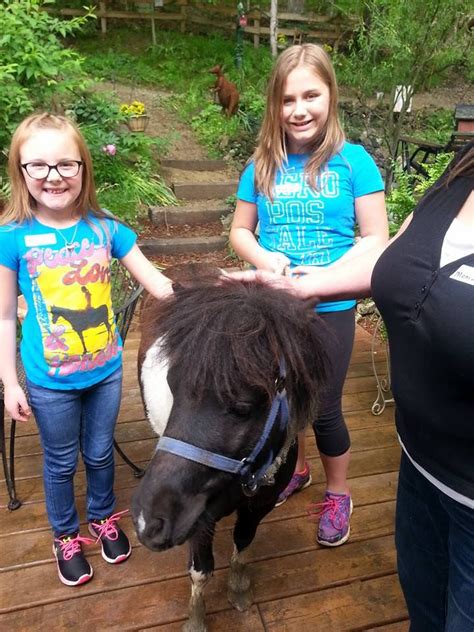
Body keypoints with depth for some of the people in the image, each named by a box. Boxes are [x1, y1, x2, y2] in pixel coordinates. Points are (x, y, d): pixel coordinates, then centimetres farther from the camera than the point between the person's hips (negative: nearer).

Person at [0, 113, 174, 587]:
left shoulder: (105, 227, -8)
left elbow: (157, 283, -4)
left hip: (106, 370, 2)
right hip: (50, 381, -1)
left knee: (100, 452, 21)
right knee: (61, 462, 18)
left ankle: (103, 518, 49)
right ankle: (66, 536, 45)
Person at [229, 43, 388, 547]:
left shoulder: (353, 161, -8)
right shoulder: (263, 165, 1)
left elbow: (376, 238, -8)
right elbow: (239, 231, 7)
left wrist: (327, 275, -22)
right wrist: (264, 258, -14)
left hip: (330, 309, -3)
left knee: (323, 408, 5)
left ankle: (338, 495, 34)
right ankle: (295, 470, 47)